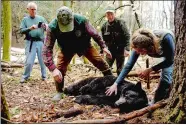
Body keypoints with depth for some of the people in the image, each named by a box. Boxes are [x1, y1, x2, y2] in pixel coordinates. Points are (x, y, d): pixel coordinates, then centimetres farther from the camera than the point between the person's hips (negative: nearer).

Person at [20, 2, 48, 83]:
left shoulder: (41, 18, 10)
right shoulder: (25, 19, 7)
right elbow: (21, 31, -2)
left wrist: (46, 27, -17)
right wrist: (30, 28, -18)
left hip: (41, 42, 1)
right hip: (30, 43, -1)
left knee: (43, 60, 6)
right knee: (29, 61, -3)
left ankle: (44, 76, 19)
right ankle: (25, 76, 14)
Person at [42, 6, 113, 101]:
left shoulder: (81, 20, -35)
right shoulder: (52, 27, -35)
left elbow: (94, 34, -15)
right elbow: (47, 49, -35)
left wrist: (103, 47, -8)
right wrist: (53, 69, -45)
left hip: (85, 46, 0)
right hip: (66, 49, 0)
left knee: (100, 62, -5)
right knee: (59, 69, -13)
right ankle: (59, 92, 10)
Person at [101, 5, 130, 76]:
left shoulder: (120, 23, -13)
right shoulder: (104, 26, 1)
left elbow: (127, 36, -16)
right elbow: (103, 39, 10)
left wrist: (127, 49, -24)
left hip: (120, 50, -4)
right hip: (110, 50, 4)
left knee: (120, 70, 2)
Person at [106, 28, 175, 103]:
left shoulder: (165, 37, -44)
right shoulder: (140, 46, -31)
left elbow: (169, 60, -30)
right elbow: (129, 65, -24)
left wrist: (150, 70, -35)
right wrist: (115, 84, -27)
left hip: (173, 54, -3)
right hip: (164, 54, 3)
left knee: (166, 76, -14)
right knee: (165, 79, -10)